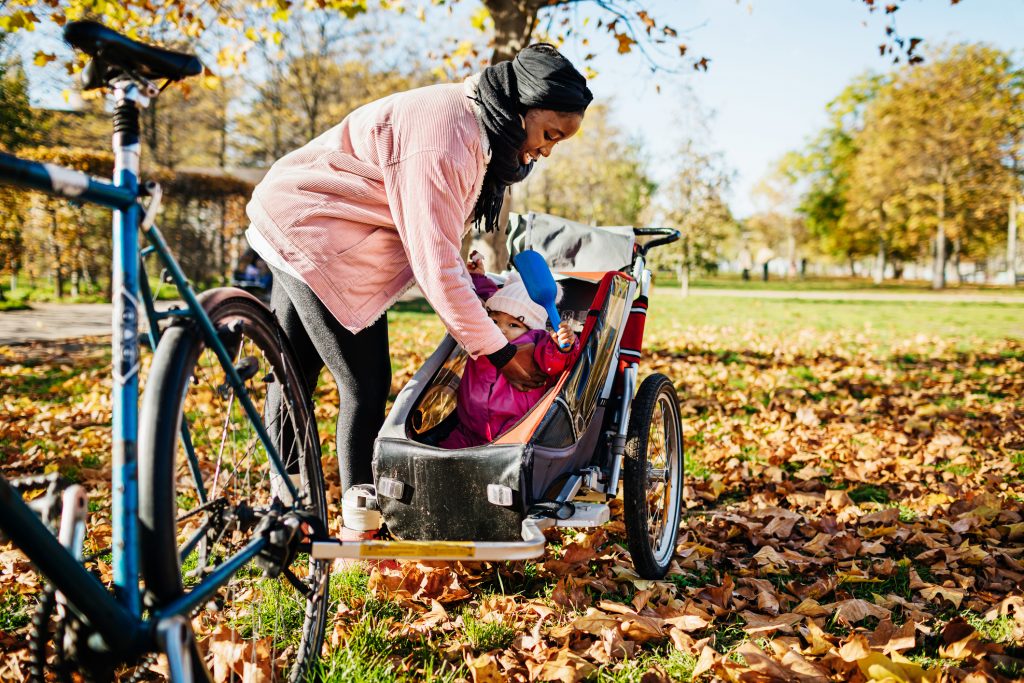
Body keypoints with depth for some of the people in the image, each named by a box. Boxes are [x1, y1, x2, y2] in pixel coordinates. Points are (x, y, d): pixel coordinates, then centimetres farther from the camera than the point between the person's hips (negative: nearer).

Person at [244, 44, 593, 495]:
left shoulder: (471, 120, 5)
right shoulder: (443, 139, -27)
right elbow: (435, 264, -27)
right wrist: (500, 352, -21)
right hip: (318, 235, -10)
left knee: (295, 375, 15)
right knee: (367, 387, -9)